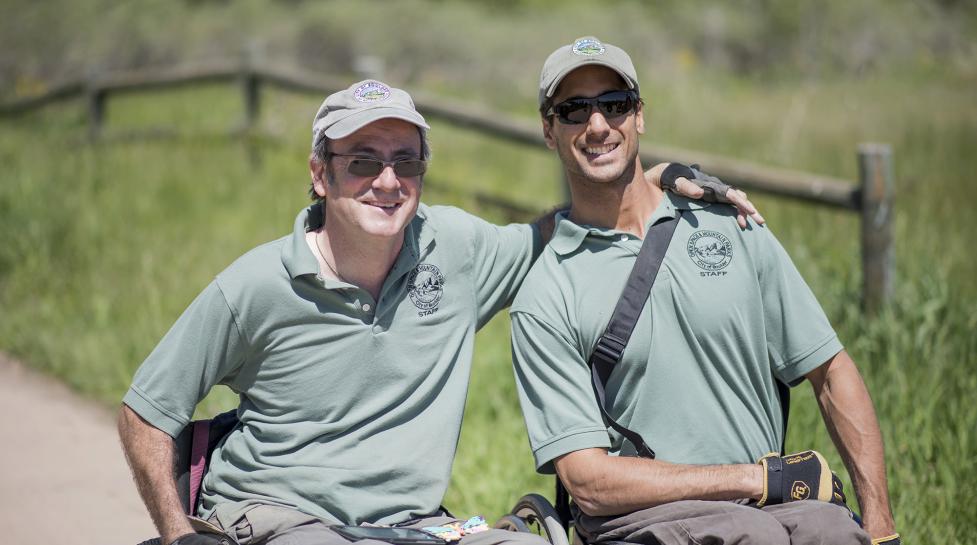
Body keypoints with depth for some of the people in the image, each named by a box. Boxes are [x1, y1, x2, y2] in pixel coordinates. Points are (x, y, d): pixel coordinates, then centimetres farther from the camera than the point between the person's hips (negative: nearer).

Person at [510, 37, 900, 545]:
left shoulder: (732, 225, 13)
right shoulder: (543, 298, 1)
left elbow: (831, 372, 13)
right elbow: (589, 481, -6)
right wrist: (763, 478, -10)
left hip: (773, 503, 4)